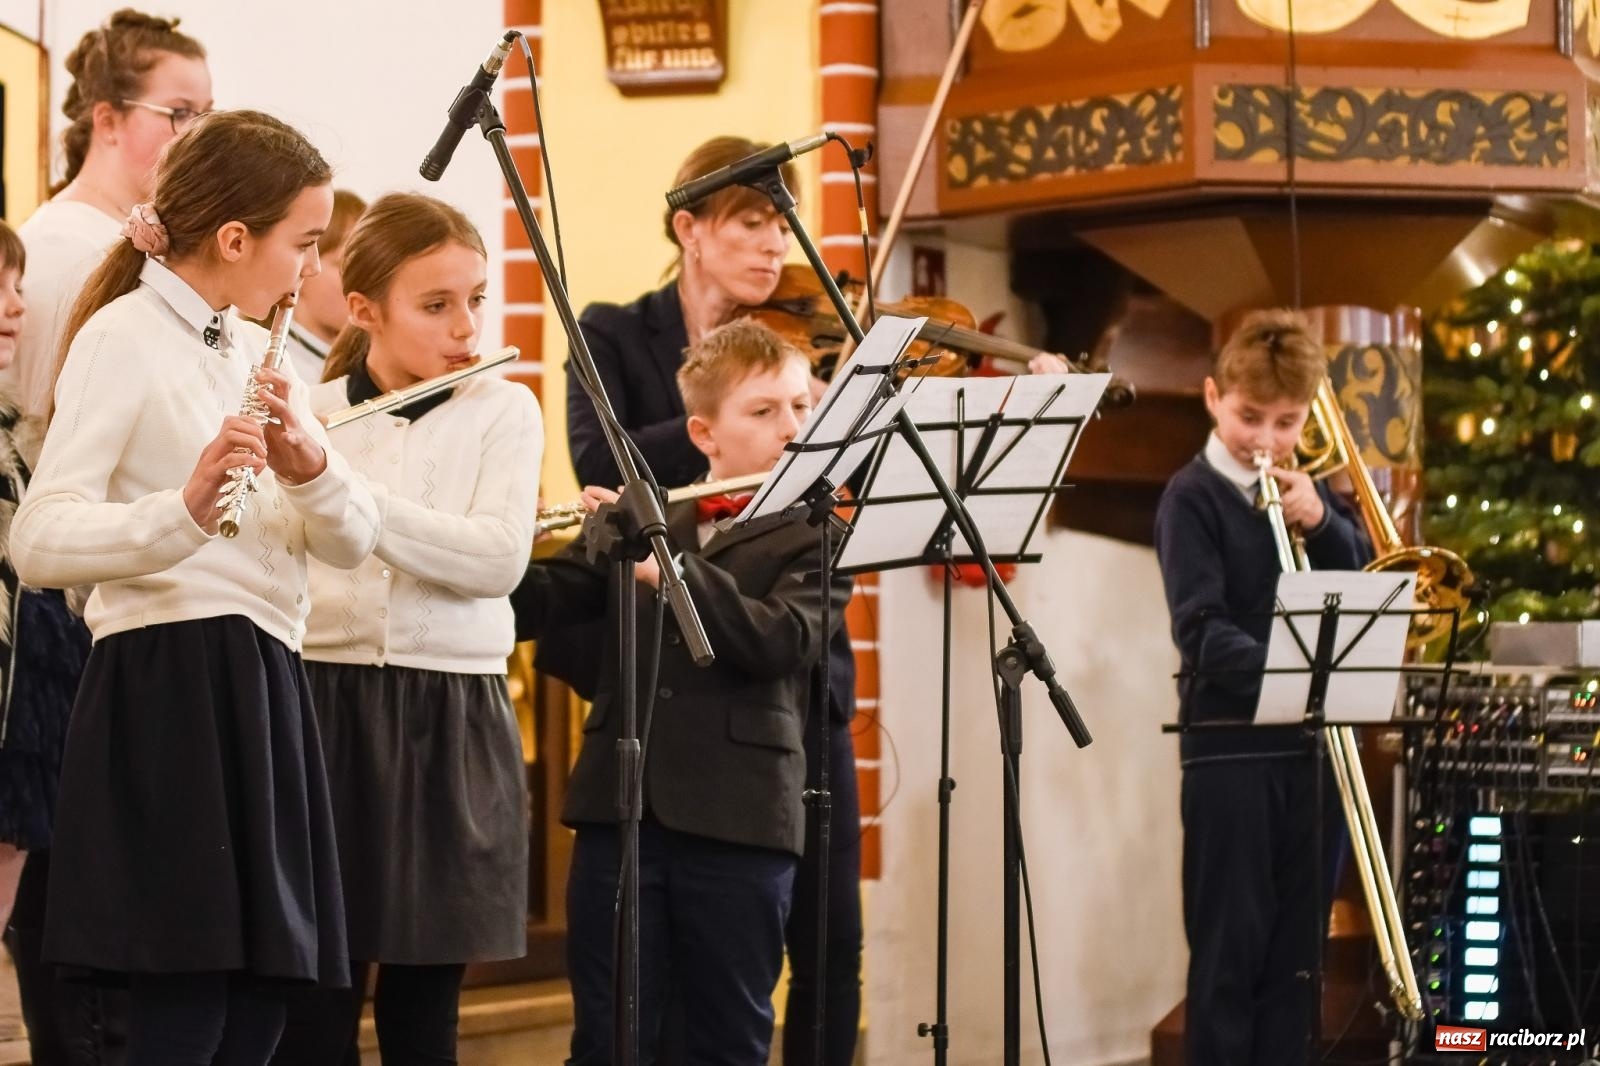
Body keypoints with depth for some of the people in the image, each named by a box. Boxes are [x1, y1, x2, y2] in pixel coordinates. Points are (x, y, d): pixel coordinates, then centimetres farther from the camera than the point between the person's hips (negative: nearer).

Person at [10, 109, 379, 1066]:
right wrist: (183, 511, -34)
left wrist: (310, 466, -12)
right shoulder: (124, 336, -7)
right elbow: (38, 541, -18)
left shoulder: (261, 353, 16)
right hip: (170, 689, -8)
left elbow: (352, 542, 9)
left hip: (263, 689, 8)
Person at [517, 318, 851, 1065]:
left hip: (738, 819, -2)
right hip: (619, 807, 3)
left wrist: (668, 568, -21)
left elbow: (778, 642, -15)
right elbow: (535, 605, 7)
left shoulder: (818, 540, 3)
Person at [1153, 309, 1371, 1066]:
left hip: (1313, 742, 6)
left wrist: (1321, 521, -9)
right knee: (1230, 949, -4)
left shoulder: (1306, 491, 15)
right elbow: (1201, 631, -16)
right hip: (1229, 747, -6)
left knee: (1296, 949, 8)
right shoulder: (1193, 495, -5)